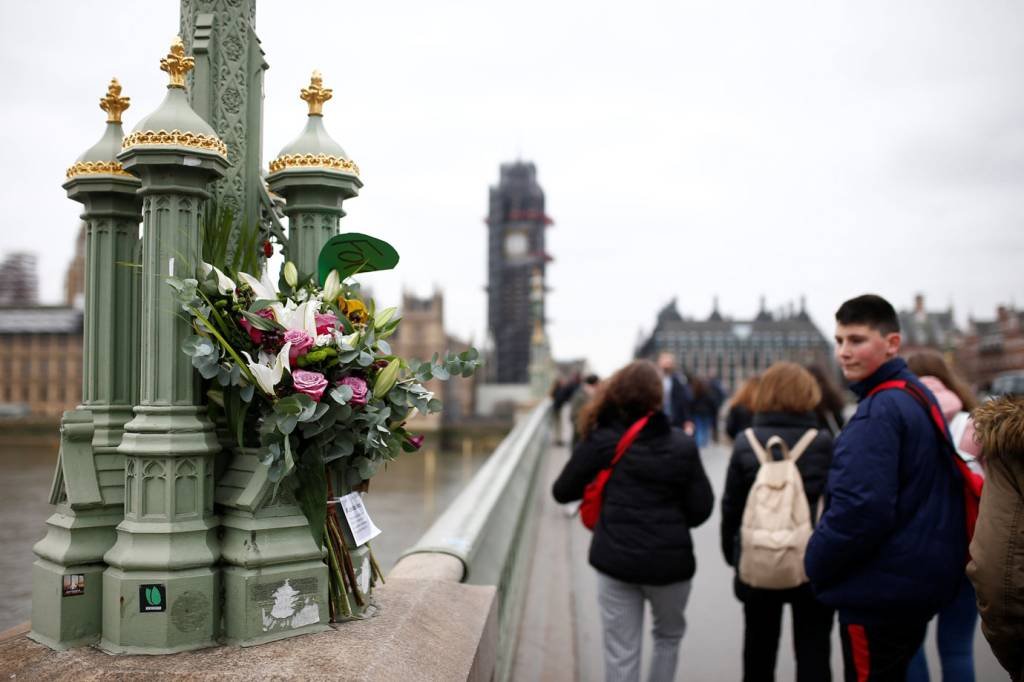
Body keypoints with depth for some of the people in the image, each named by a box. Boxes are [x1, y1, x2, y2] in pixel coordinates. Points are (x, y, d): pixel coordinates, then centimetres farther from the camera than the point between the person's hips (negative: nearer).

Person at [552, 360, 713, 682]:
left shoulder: (600, 440, -6)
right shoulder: (682, 445, -7)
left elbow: (562, 492, 0)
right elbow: (701, 509, -5)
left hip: (615, 561, 0)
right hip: (670, 560, 0)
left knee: (621, 654, 10)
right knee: (668, 635, 26)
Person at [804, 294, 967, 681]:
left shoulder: (879, 410, -21)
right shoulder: (919, 396, 10)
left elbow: (859, 507, -28)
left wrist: (816, 564, -13)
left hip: (880, 588, -10)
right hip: (918, 578, 10)